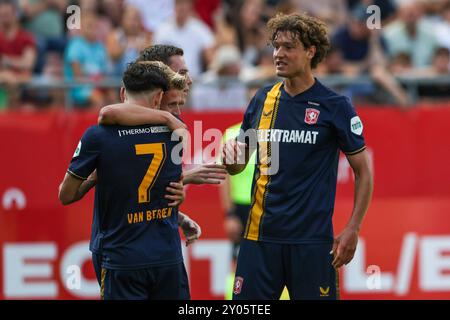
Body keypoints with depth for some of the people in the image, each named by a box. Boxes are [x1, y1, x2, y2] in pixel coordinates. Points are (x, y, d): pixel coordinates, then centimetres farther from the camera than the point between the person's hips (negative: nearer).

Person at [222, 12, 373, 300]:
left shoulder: (335, 106, -4)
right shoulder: (263, 100, 8)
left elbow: (363, 171, 0)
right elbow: (237, 165, 17)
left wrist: (352, 229, -8)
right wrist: (230, 155, -7)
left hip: (312, 239, -4)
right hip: (260, 234, 4)